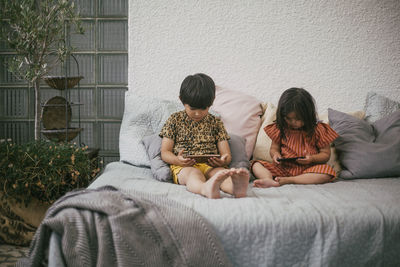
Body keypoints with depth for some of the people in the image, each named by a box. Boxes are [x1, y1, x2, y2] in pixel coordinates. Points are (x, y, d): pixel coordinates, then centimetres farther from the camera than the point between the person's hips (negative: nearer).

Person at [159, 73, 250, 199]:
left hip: (210, 166, 2)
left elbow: (226, 154, 14)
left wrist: (223, 161, -14)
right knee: (193, 174, -38)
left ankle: (236, 188, -69)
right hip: (184, 167, -1)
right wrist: (177, 160, -17)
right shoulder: (175, 120, 12)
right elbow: (165, 152, 8)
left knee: (221, 172, -35)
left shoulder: (215, 122, 17)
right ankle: (206, 189, -73)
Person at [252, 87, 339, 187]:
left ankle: (287, 180, -35)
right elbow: (274, 148, 16)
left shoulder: (317, 130, -2)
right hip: (283, 168, 2)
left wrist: (312, 158, -18)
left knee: (327, 172, -33)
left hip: (307, 169, -2)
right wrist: (275, 154, -9)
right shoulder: (280, 129, 5)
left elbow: (326, 154, 3)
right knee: (256, 165, -15)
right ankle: (269, 180, -47)